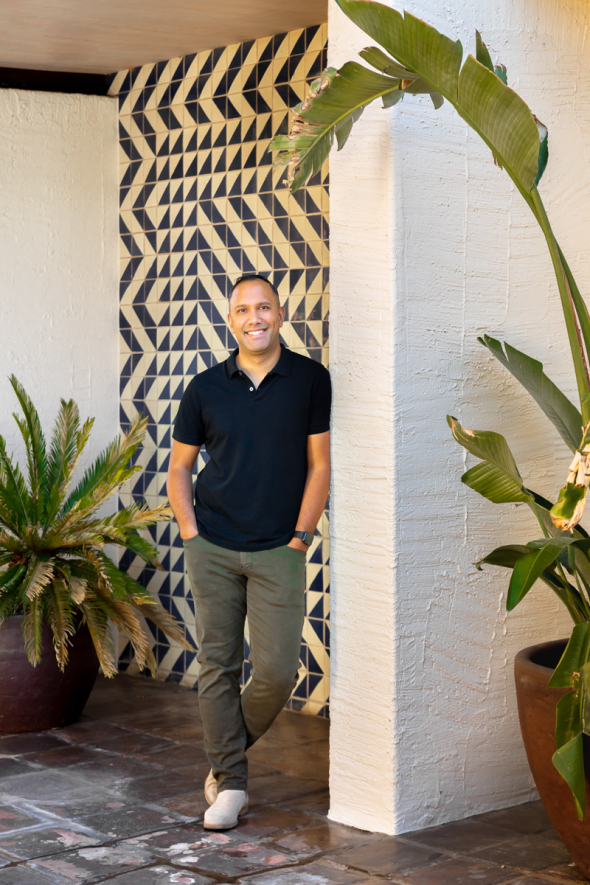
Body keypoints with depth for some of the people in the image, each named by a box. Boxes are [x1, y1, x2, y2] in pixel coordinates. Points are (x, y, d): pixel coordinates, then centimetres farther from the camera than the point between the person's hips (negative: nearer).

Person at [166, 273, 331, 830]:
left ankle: (228, 755, 22)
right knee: (217, 665, 4)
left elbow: (319, 466, 1)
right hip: (213, 549, 2)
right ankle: (231, 783, 15)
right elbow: (179, 468, 12)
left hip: (278, 552, -1)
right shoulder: (206, 387, 4)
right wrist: (190, 534, 1)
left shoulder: (310, 380, 0)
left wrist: (299, 538, -4)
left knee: (277, 669, -5)